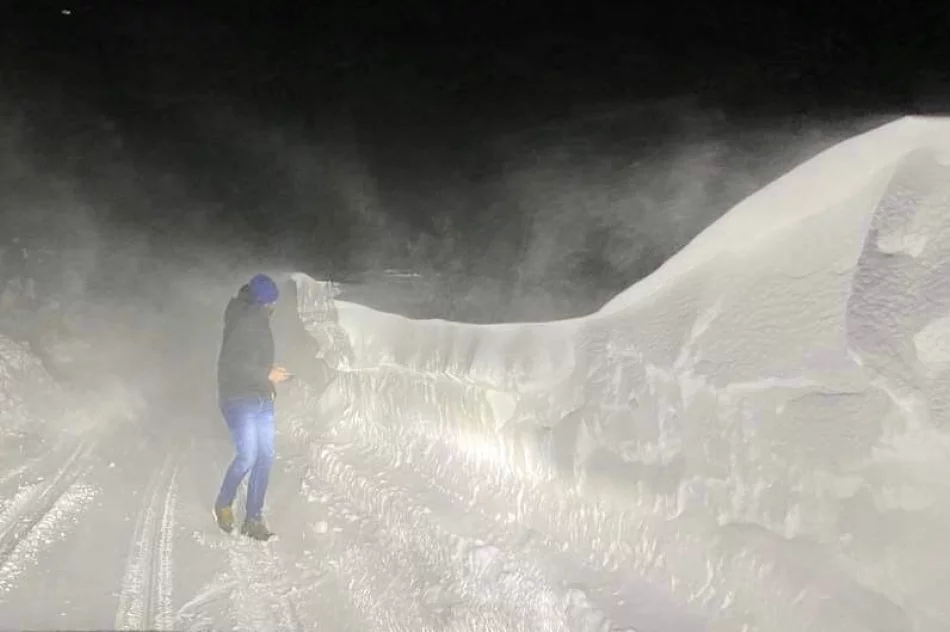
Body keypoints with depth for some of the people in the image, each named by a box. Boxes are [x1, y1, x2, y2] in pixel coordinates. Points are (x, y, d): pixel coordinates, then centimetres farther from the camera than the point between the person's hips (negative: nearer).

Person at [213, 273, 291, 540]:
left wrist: (271, 374, 11)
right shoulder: (239, 323, -15)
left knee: (265, 458, 4)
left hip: (263, 400, 8)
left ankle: (253, 519, 12)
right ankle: (223, 505, 15)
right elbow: (229, 364, -21)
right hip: (238, 400, -8)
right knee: (248, 457, -12)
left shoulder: (261, 322, 11)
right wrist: (266, 374, -21)